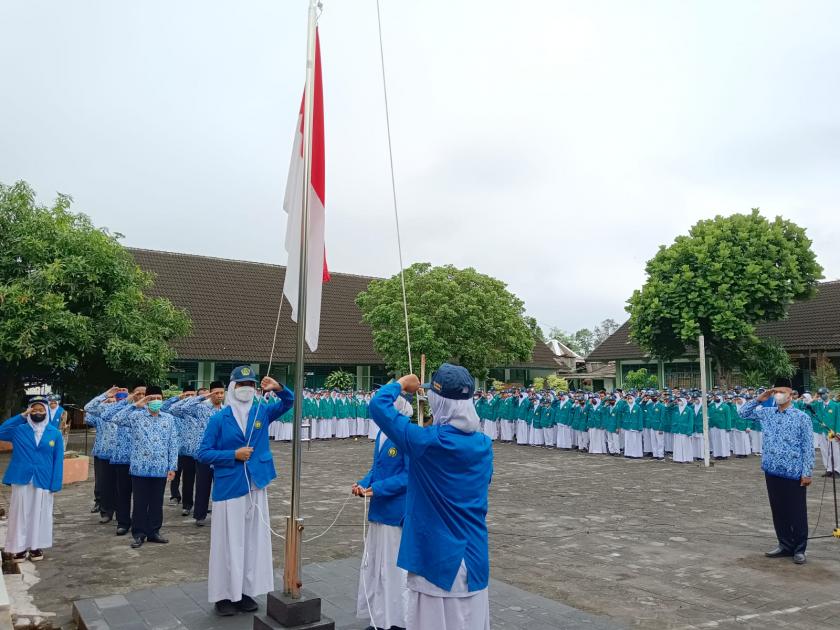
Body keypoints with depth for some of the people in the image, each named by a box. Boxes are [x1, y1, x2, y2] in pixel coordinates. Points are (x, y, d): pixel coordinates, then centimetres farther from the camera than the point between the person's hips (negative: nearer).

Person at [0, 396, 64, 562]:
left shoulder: (55, 433, 1)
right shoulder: (19, 429, 3)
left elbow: (58, 460, 0)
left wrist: (55, 484, -7)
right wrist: (21, 416, -14)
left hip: (43, 481, 0)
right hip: (21, 479, 0)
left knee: (40, 514, 7)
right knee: (20, 513, 4)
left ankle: (36, 546, 18)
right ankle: (19, 547, 14)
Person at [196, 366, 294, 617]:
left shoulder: (262, 412, 2)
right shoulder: (219, 418, -6)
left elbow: (288, 402, 2)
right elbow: (203, 454, -6)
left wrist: (279, 388, -18)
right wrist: (234, 455, -16)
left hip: (256, 487, 4)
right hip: (229, 488, -4)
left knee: (254, 542, 11)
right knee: (228, 543, 3)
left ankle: (246, 591, 24)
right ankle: (224, 595, 17)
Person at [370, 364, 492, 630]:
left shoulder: (428, 442, -20)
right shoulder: (484, 444, -2)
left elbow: (378, 405, -15)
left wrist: (401, 383, 1)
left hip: (435, 557, -5)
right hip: (474, 557, 6)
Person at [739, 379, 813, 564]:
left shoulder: (802, 417, -7)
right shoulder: (767, 413, 6)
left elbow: (808, 447, -6)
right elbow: (743, 412, 15)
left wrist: (807, 472, -10)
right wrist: (759, 399, 2)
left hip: (794, 472, -4)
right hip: (772, 471, 5)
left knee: (797, 512, 3)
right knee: (778, 511, 12)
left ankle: (799, 549, 16)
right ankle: (785, 545, 25)